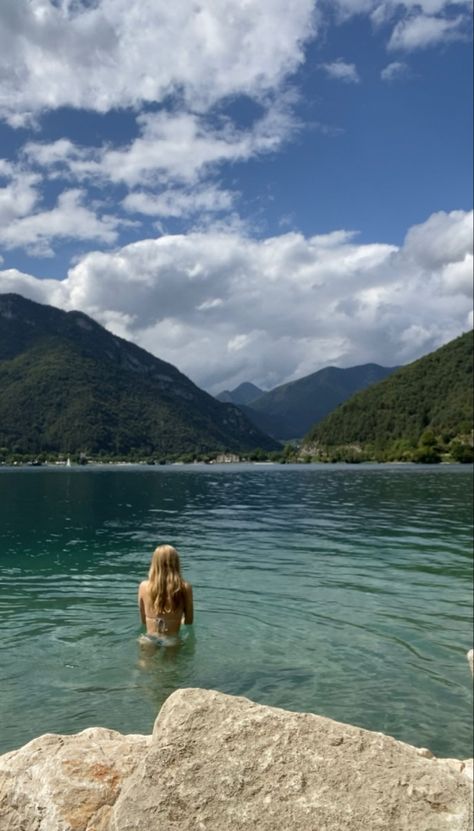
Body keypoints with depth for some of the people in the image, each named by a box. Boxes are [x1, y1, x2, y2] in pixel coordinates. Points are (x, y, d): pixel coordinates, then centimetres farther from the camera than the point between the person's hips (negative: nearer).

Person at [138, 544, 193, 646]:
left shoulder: (144, 586, -3)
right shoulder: (185, 588, -8)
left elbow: (143, 621, 8)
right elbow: (189, 621, 3)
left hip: (149, 640, 1)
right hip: (172, 640, -1)